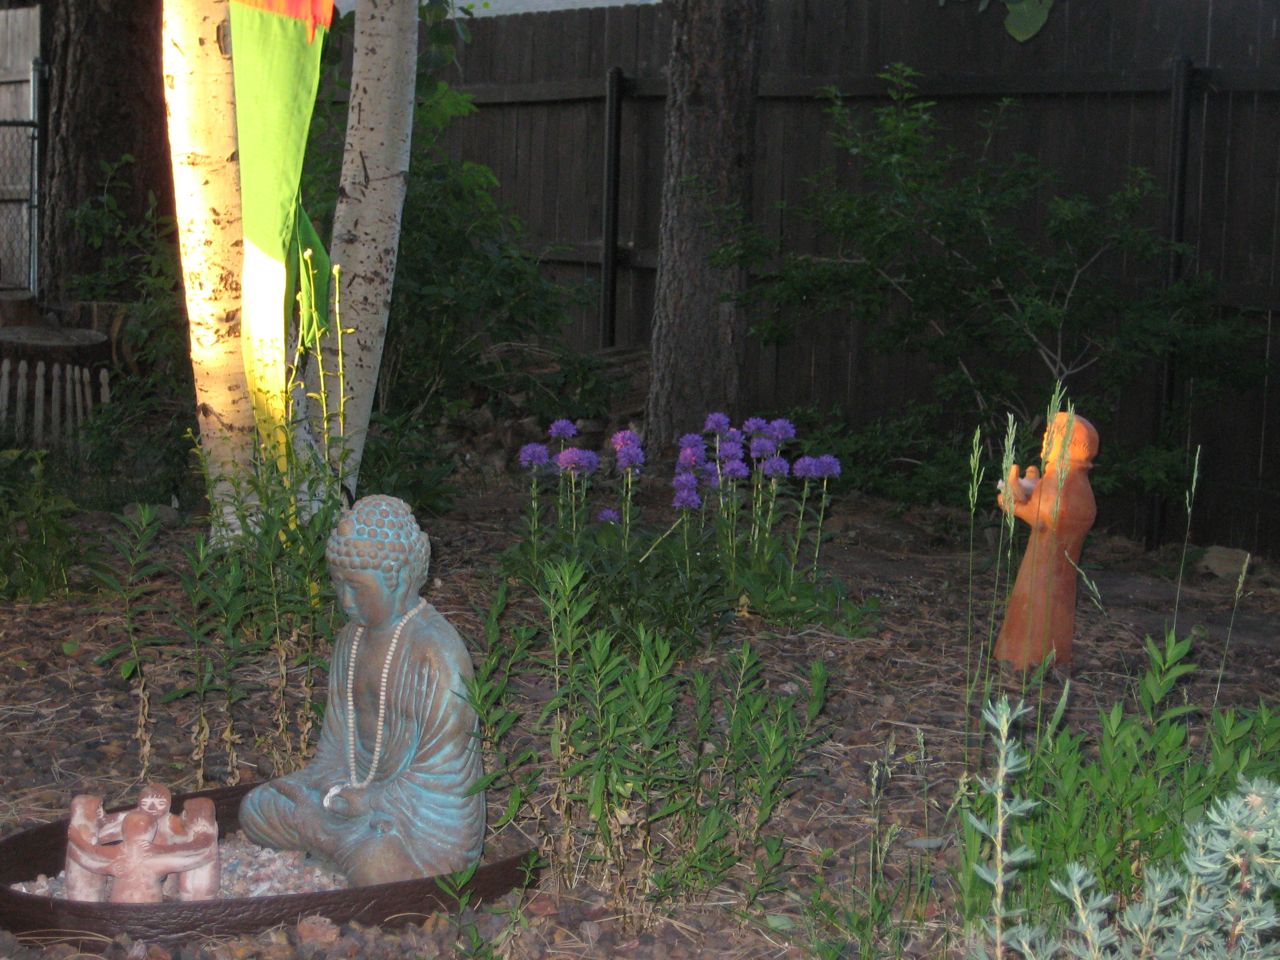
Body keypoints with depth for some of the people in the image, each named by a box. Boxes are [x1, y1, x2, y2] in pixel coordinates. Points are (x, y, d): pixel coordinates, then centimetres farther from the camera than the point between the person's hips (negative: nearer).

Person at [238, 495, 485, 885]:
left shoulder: (436, 655, -23)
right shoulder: (351, 639, 5)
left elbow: (440, 770, -21)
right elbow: (336, 739, 11)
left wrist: (366, 805, -19)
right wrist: (330, 791, -8)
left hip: (429, 814, -8)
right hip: (362, 791, 8)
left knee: (375, 866, -36)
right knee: (256, 809, -2)